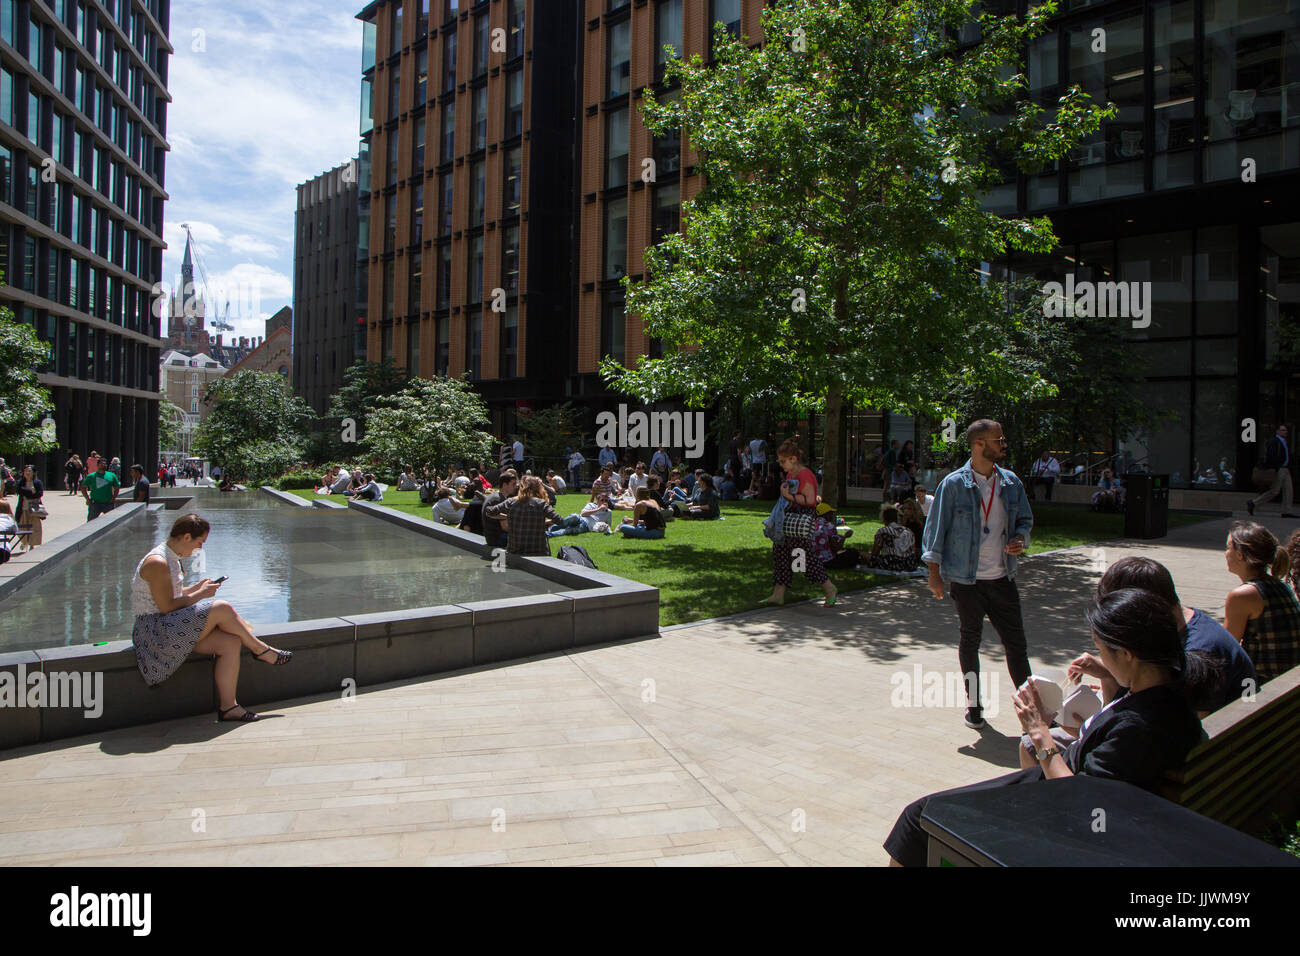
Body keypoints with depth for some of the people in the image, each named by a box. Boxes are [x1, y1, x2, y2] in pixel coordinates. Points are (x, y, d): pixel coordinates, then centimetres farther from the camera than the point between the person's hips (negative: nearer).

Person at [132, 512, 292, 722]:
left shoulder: (171, 559, 14)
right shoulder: (157, 563, -18)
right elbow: (166, 607, -22)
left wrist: (197, 587, 9)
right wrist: (199, 595, -12)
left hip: (174, 628, 10)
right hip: (155, 632, -10)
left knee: (231, 642, -12)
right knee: (222, 609, -23)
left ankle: (227, 706, -12)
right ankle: (260, 650, -3)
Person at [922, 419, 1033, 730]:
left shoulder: (1011, 482, 5)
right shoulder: (953, 484, -8)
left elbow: (1025, 519, 18)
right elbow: (935, 528, -5)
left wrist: (1019, 539, -5)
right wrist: (934, 572, -8)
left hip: (1002, 577, 3)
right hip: (966, 579, -3)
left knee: (1016, 641, 5)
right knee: (970, 640, 10)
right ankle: (973, 704, 24)